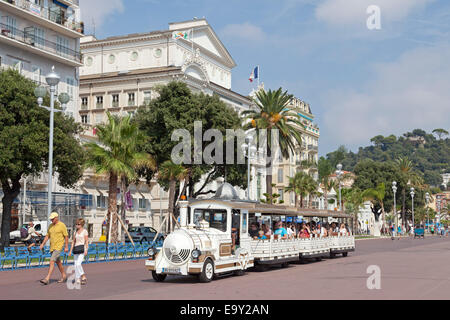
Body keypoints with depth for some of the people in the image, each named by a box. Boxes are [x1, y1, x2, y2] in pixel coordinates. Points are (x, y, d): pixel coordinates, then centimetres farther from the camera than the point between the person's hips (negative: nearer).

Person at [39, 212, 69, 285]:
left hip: (59, 247, -8)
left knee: (52, 261, -17)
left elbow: (66, 236, -7)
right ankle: (64, 276, 30)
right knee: (58, 262, 16)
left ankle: (47, 279, -21)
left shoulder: (62, 225, -9)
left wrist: (66, 247, -10)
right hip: (52, 247, 8)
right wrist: (42, 244, 1)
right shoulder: (50, 226, 10)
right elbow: (47, 236, 14)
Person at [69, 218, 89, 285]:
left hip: (82, 248, -6)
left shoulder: (84, 231, -1)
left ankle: (83, 276, -3)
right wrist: (71, 251, 12)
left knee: (78, 264, -18)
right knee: (75, 265, 1)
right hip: (76, 249, 6)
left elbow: (87, 241, -6)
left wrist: (86, 250, -16)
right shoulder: (75, 232, 15)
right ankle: (78, 280, 6)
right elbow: (73, 242, 17)